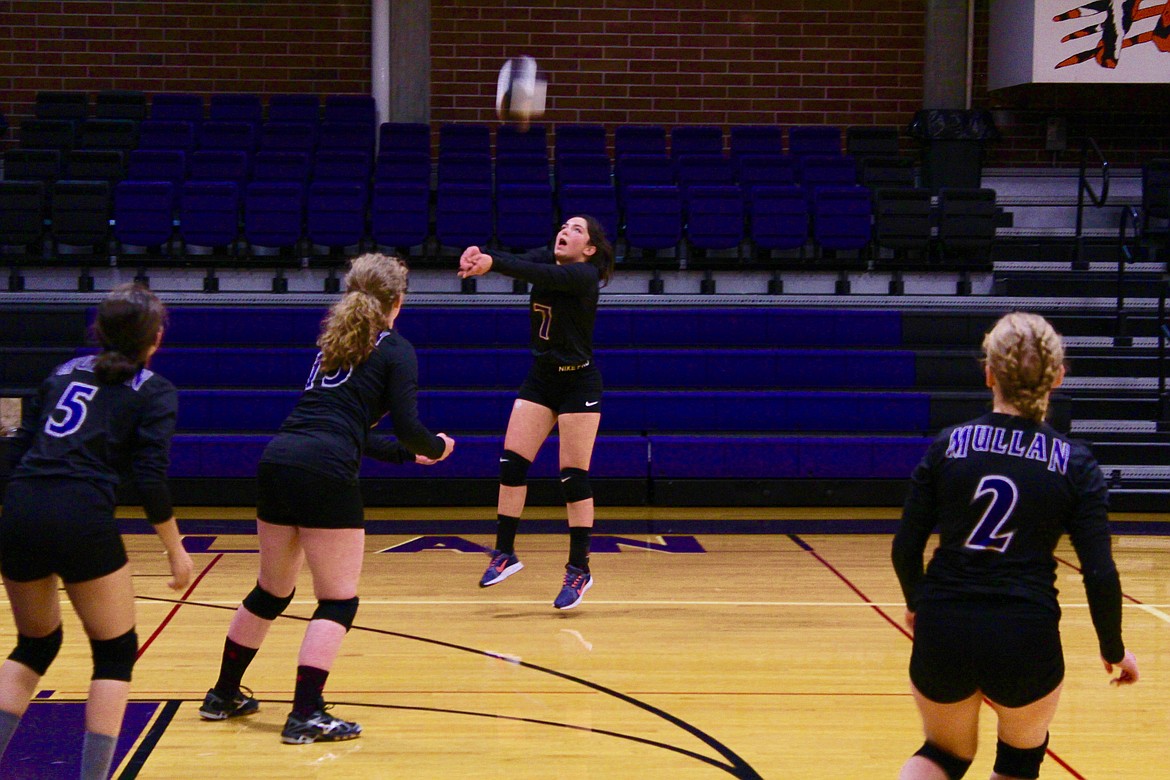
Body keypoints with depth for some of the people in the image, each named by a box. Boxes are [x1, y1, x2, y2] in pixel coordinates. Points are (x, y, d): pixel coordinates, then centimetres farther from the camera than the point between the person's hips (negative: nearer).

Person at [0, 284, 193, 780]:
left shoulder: (64, 372, 21)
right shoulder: (154, 392, 6)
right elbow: (150, 478, -3)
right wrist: (175, 550, 5)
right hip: (81, 520, -5)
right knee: (115, 653, 11)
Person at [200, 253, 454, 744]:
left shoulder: (334, 341, 25)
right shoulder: (395, 350, 4)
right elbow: (407, 425, -5)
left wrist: (406, 454, 40)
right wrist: (437, 447, 17)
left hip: (277, 461, 7)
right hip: (324, 473, -7)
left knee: (271, 591, 22)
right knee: (338, 601, 2)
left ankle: (223, 695, 32)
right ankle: (306, 716, -5)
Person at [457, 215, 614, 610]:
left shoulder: (584, 275, -17)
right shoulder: (545, 257, 3)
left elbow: (544, 276, -35)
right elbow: (521, 264, -16)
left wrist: (492, 263, -48)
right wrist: (478, 254, -37)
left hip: (579, 384, -6)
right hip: (541, 380, 6)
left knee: (574, 476, -5)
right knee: (512, 462, -1)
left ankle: (579, 570, 4)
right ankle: (505, 552, 8)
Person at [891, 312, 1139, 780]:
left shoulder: (948, 446, 0)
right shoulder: (1075, 464, -3)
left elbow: (906, 548, 1)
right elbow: (1100, 575, -6)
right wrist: (1113, 649, 10)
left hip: (944, 633, 1)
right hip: (1025, 637, -1)